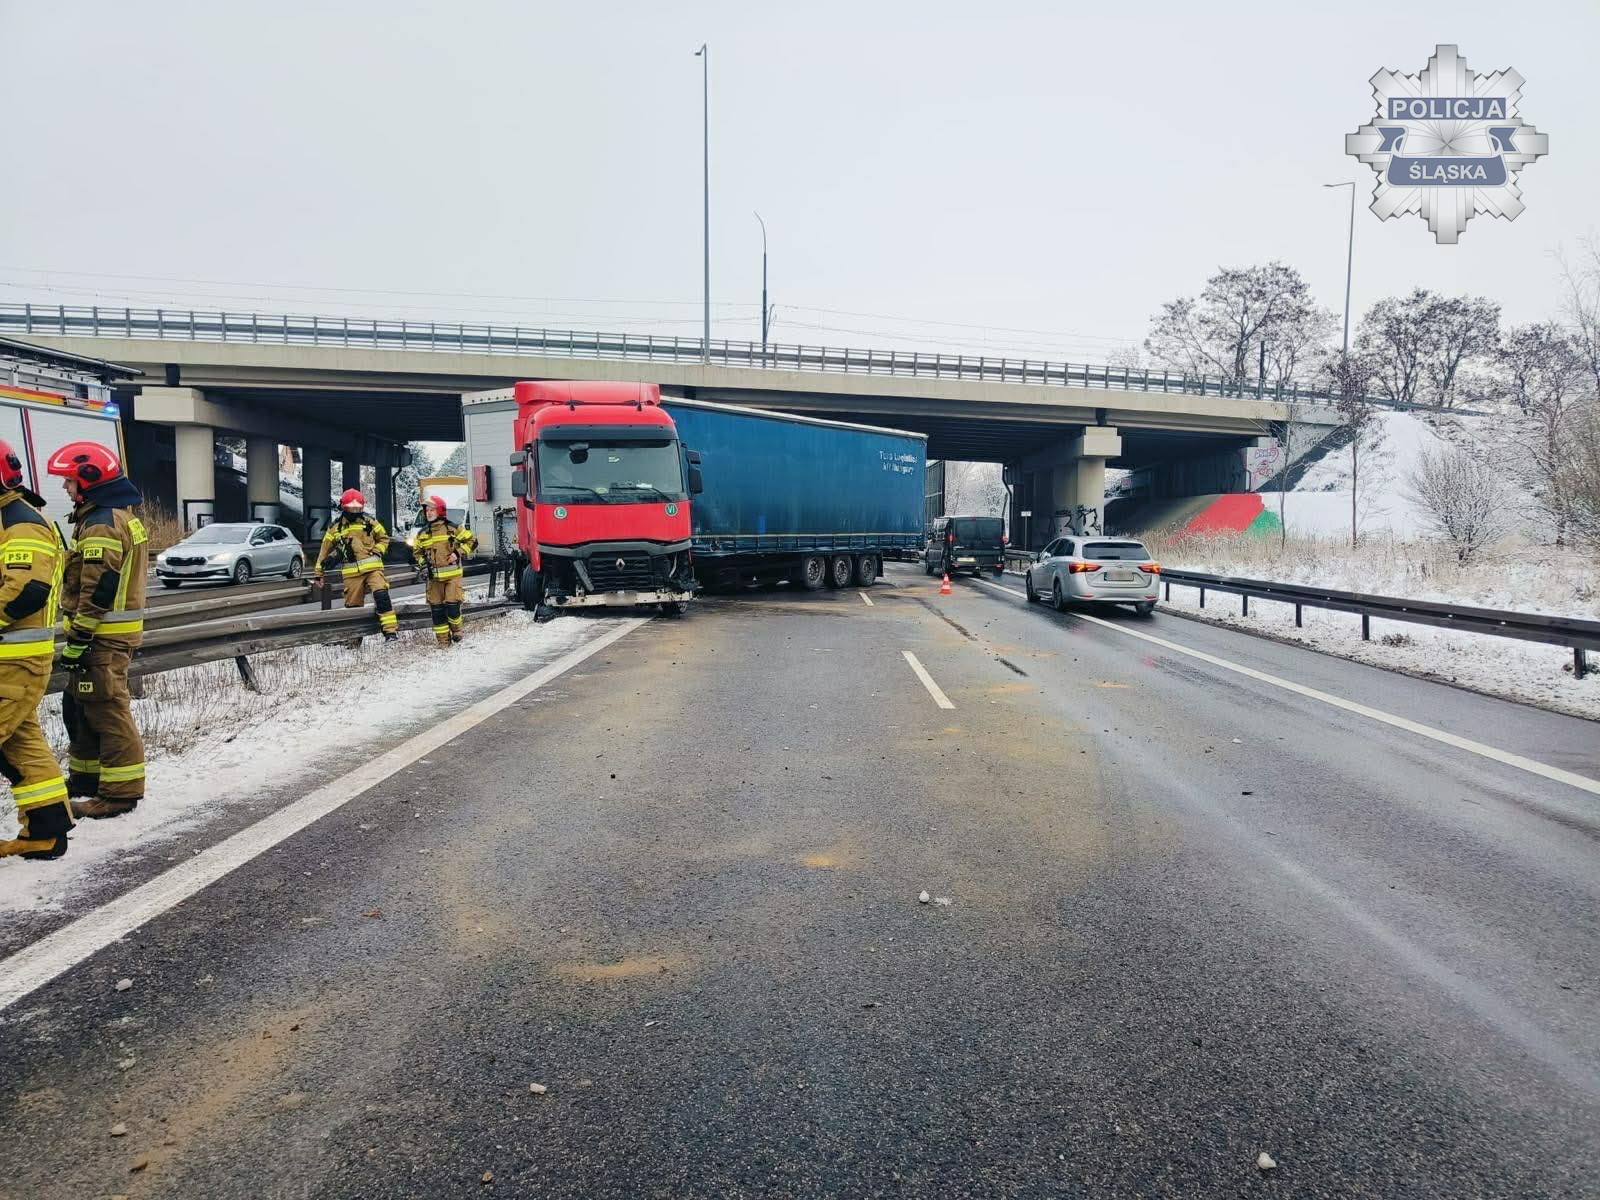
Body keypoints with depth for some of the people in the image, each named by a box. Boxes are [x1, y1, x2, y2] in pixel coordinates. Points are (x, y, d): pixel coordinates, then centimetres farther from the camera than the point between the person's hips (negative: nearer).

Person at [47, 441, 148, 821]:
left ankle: (121, 791, -2)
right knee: (80, 705, 20)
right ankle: (87, 776, 31)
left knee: (107, 711, -6)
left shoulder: (101, 524, -17)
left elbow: (97, 591, -22)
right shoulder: (122, 516, 16)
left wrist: (78, 640, -19)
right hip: (116, 630, 11)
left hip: (102, 634, -11)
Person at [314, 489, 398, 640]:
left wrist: (377, 551, 1)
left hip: (372, 567, -1)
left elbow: (384, 538, 21)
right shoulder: (335, 528, 10)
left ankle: (391, 630, -21)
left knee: (381, 596, -19)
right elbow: (325, 550, 17)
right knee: (353, 605, 6)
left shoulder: (369, 523, 9)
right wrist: (319, 572, 18)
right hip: (351, 572, 1)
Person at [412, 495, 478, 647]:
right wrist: (422, 564, 4)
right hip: (434, 576, 4)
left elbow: (472, 540, 3)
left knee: (452, 604, -11)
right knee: (436, 608, 2)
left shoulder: (452, 528, -1)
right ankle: (443, 640, 10)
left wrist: (458, 553, -8)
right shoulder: (423, 533, 10)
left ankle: (456, 631, 16)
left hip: (452, 574, -4)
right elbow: (417, 551, 23)